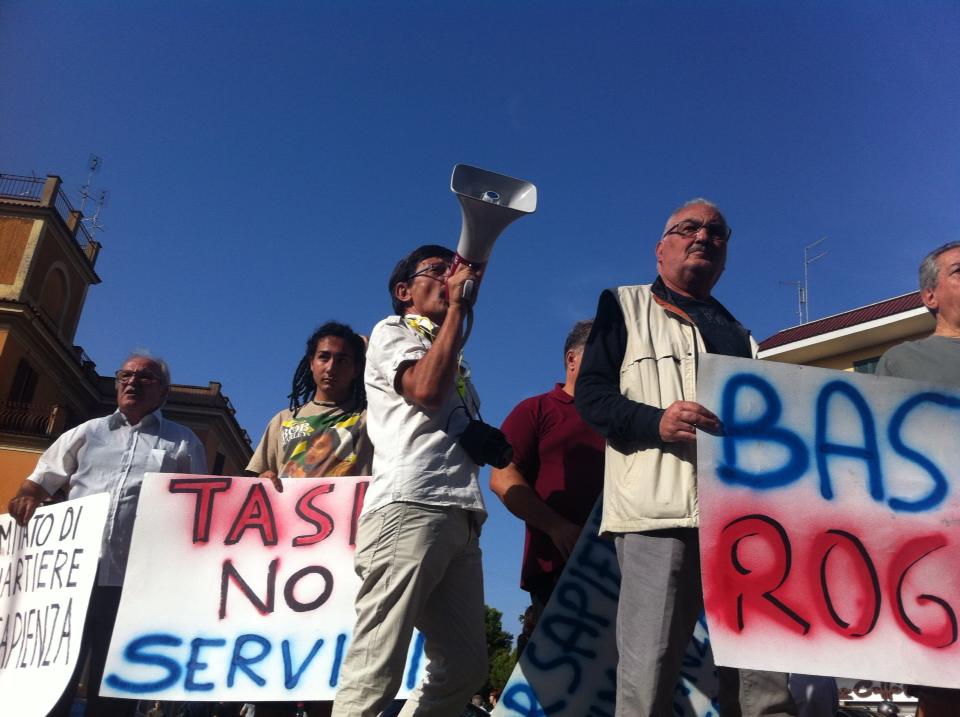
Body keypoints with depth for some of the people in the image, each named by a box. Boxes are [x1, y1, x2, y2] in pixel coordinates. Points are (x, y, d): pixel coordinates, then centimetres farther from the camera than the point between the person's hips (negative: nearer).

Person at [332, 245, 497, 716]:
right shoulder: (391, 332, 11)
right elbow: (427, 391, -10)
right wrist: (457, 306, -3)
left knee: (465, 664, 5)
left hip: (458, 517, 8)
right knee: (376, 669, -15)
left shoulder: (453, 361, 33)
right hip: (409, 509, -8)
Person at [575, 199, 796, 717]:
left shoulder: (738, 334, 29)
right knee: (647, 673, -8)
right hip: (661, 511, -4)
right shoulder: (625, 306, 14)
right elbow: (590, 394, 2)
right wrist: (656, 420, -15)